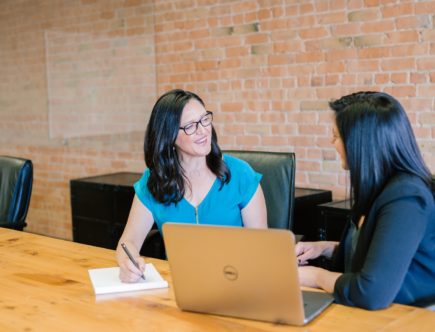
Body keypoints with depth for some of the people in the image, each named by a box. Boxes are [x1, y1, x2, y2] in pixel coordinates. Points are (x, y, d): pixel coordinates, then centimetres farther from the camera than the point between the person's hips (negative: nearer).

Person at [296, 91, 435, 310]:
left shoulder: (405, 198, -22)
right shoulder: (382, 188, 5)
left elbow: (372, 292, -30)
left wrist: (317, 276, -14)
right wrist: (326, 248, 6)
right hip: (369, 314, 8)